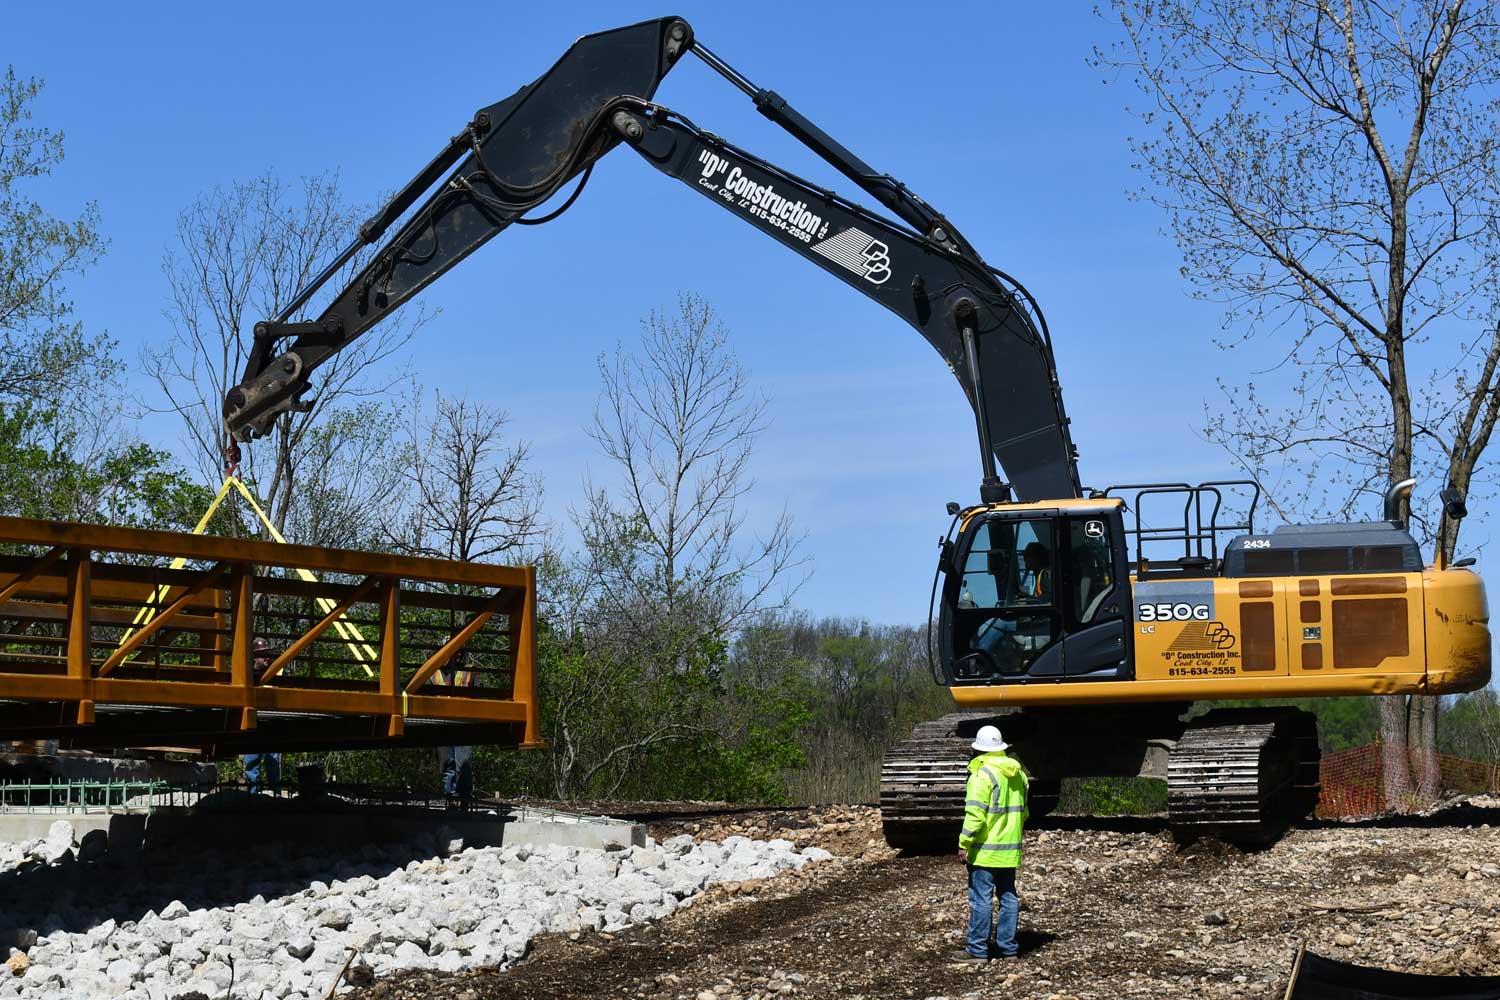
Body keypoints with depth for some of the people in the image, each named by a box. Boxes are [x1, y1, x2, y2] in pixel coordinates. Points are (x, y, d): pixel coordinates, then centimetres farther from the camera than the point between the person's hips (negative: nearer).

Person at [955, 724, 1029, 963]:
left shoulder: (983, 775, -15)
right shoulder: (1017, 774, 11)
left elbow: (975, 814, -19)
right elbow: (1022, 811, 20)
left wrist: (964, 844, -15)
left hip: (985, 850, -8)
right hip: (1010, 849, 8)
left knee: (981, 898, -4)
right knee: (1008, 896, 11)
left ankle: (977, 949, -2)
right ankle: (1008, 947, 15)